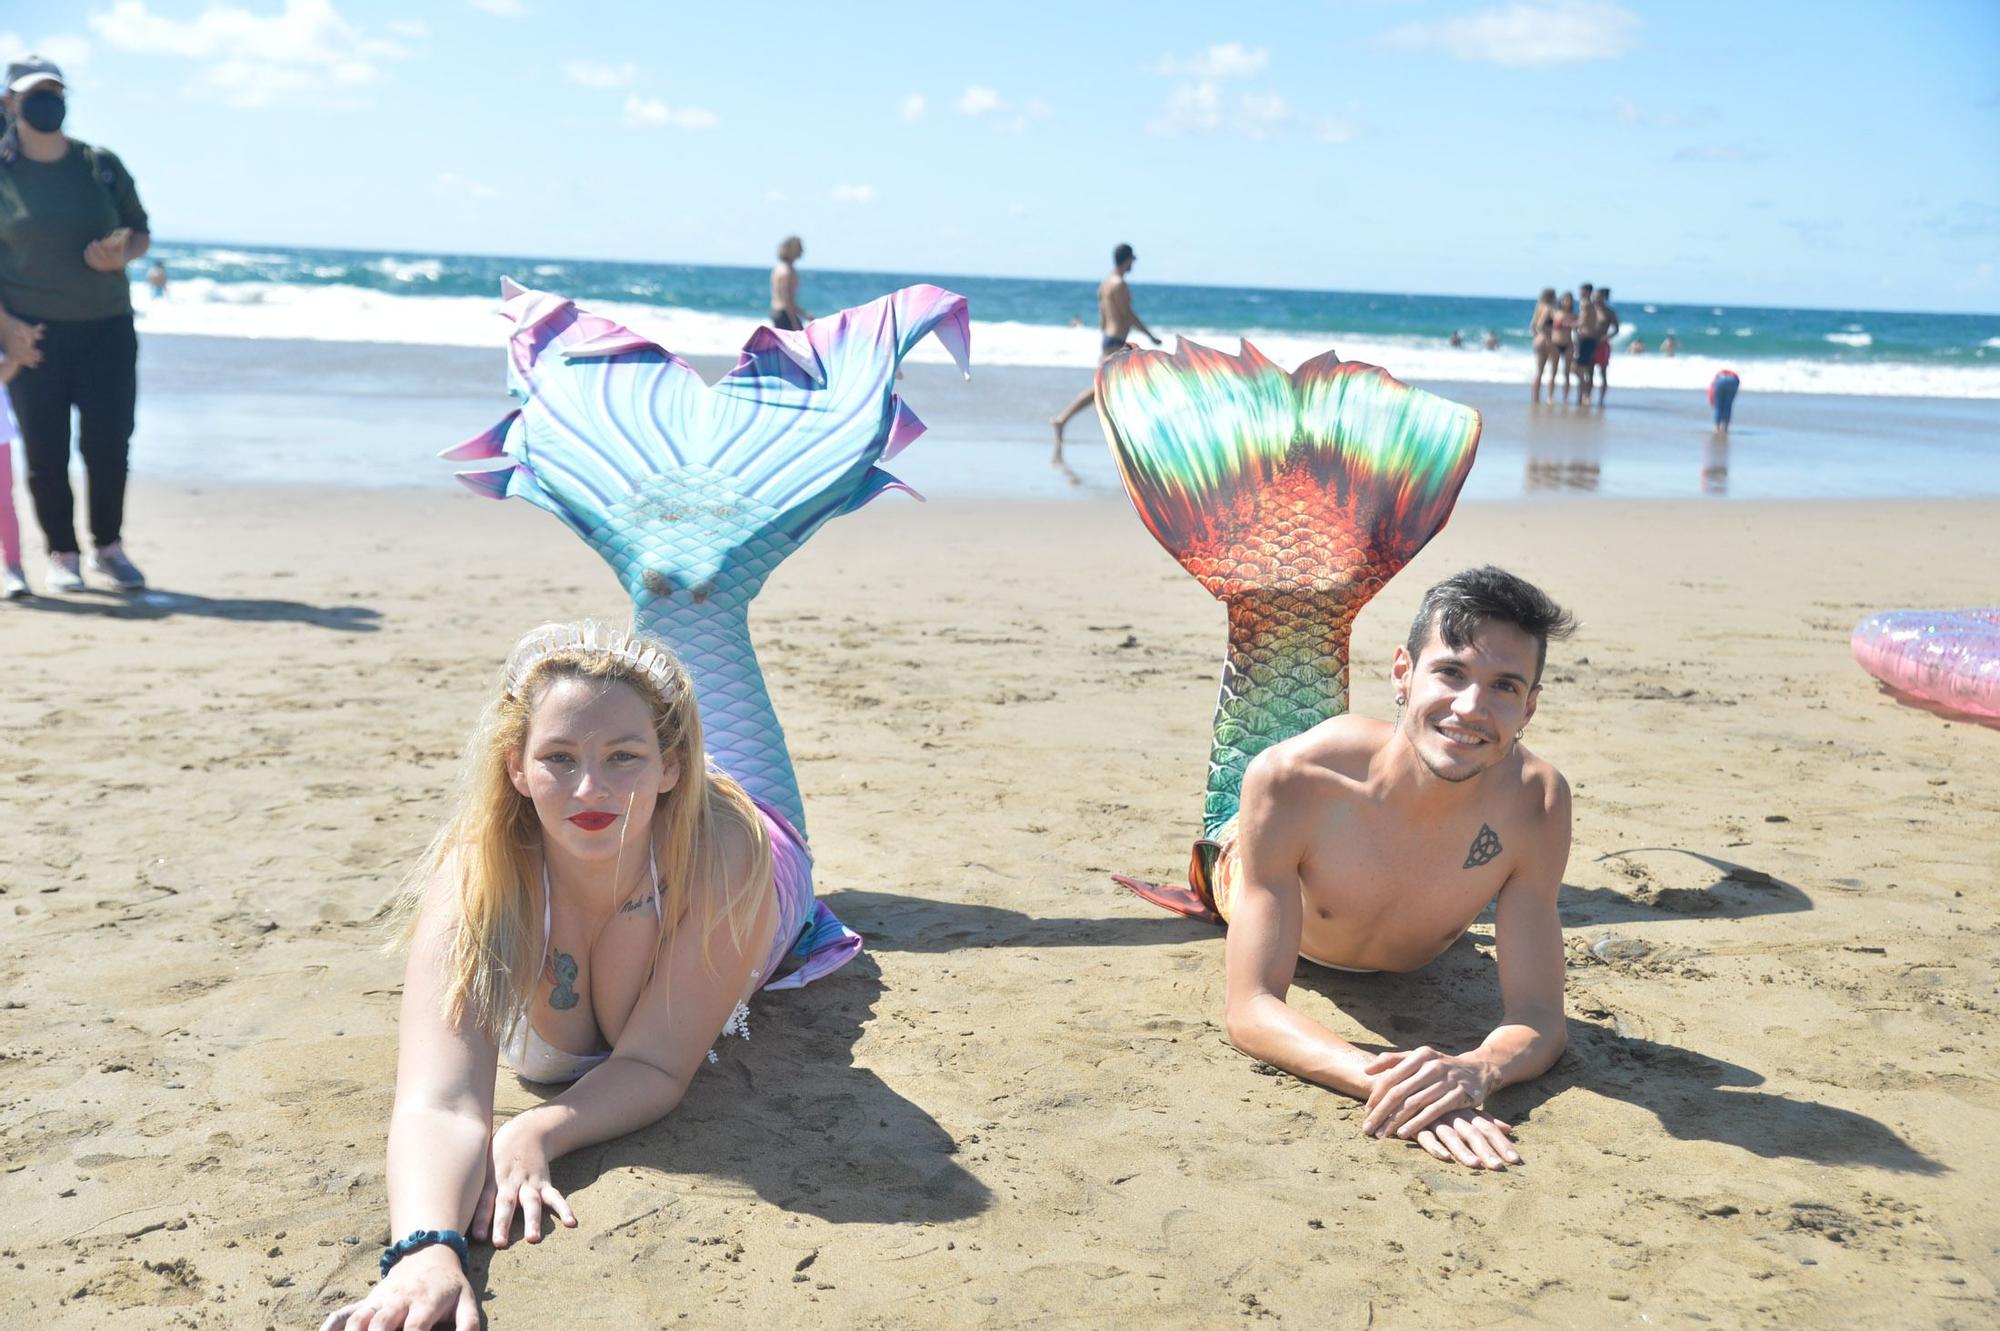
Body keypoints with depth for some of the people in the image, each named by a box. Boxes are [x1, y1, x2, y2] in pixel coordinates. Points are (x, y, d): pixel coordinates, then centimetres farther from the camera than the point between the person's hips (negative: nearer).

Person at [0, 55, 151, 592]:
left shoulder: (102, 165, 8)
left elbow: (140, 232, 15)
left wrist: (123, 255, -8)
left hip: (107, 327, 2)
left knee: (109, 442, 1)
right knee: (45, 448, 0)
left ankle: (108, 547, 19)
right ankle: (62, 553, 14)